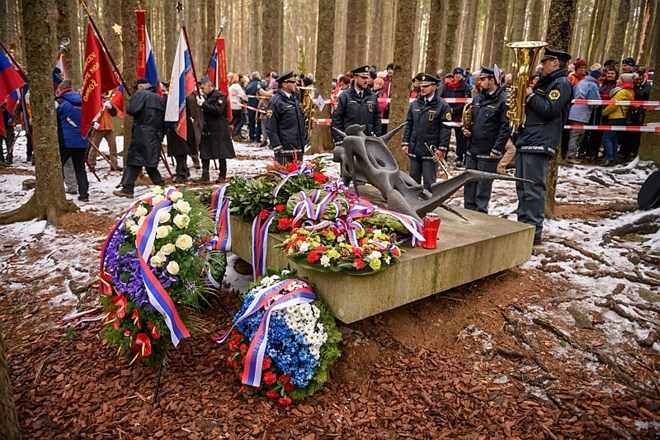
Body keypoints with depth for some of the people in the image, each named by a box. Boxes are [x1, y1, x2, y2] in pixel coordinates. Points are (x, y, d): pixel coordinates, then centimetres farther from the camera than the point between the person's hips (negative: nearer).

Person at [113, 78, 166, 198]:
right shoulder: (160, 98, 17)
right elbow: (164, 118, 16)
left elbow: (131, 110, -16)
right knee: (150, 162, 14)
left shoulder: (140, 94, -5)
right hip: (156, 135, 7)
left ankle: (127, 189, -4)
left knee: (134, 162, -4)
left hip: (142, 134, -7)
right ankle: (161, 186, 11)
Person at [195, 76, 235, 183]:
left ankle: (222, 176, 12)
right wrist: (200, 104, 6)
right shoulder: (207, 97, 14)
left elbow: (218, 111, -23)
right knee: (204, 153, 4)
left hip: (219, 130, -8)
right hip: (207, 129, 8)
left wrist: (204, 104, -21)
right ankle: (205, 176, 6)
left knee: (221, 154, 2)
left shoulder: (220, 96, -9)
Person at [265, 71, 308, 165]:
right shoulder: (276, 101, -11)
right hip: (284, 148, -8)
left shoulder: (295, 98, 14)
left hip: (298, 147, 8)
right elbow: (270, 127, -14)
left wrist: (304, 138, 19)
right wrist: (277, 146, -18)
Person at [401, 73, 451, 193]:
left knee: (429, 182, 1)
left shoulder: (442, 106, -6)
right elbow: (408, 125, 12)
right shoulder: (415, 104, 10)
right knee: (413, 180, 15)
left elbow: (445, 129, -9)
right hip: (414, 149, 5)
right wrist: (405, 143, 6)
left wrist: (442, 148, -13)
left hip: (430, 150, -5)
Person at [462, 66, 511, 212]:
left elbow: (506, 127, -15)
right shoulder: (478, 98, 13)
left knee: (483, 187, 2)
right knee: (469, 184, 13)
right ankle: (468, 210, 24)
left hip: (488, 152, -7)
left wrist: (497, 149, -18)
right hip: (472, 149, 7)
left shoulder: (503, 100, -11)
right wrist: (466, 128, 5)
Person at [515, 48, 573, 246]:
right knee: (522, 188, 12)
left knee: (533, 189, -9)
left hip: (540, 144, -10)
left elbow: (550, 109, -17)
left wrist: (531, 95, -7)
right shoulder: (545, 82, 24)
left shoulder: (561, 83, -5)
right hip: (525, 141, 10)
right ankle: (522, 226, 20)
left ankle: (534, 232, -4)